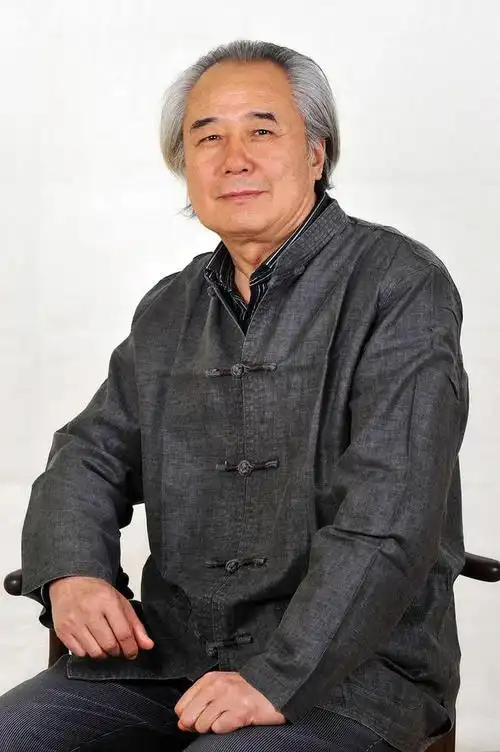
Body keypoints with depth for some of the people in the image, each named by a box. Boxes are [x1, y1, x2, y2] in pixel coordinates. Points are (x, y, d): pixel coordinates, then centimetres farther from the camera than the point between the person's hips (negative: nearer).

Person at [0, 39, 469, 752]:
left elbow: (391, 515, -17)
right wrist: (72, 572, -5)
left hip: (352, 666, -5)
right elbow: (90, 457, 17)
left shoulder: (400, 284, -8)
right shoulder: (170, 309, 15)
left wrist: (279, 679, -23)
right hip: (172, 652, 6)